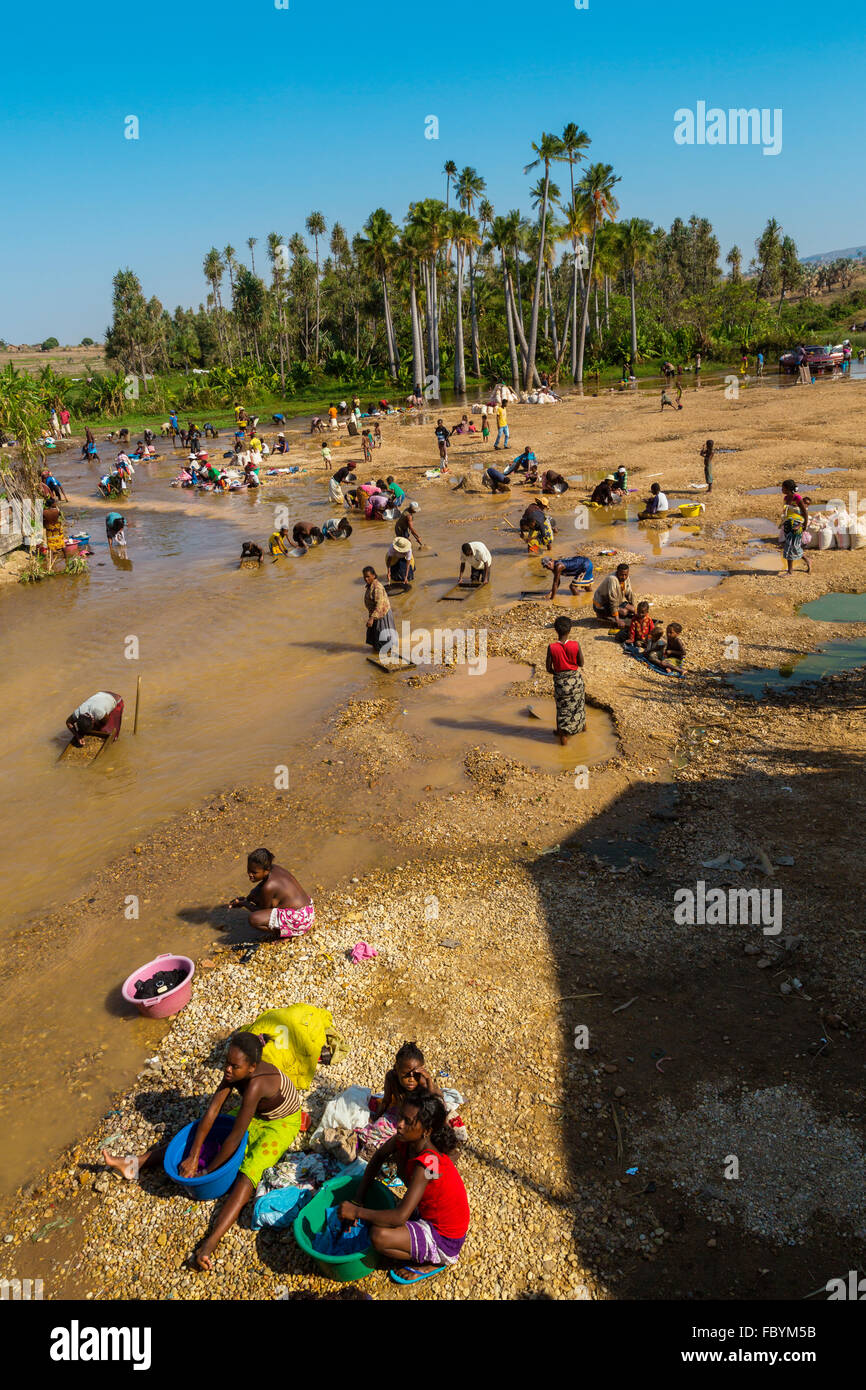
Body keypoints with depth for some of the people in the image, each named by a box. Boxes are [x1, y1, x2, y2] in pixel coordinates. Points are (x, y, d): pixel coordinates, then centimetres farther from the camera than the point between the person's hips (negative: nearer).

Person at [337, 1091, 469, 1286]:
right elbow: (379, 1157, 9)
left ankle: (432, 1262, 0)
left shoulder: (428, 1162, -33)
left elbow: (400, 1216, -34)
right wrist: (359, 1199, 2)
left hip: (445, 1238, -8)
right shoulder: (406, 1140, -11)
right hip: (428, 1214, 8)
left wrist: (357, 1212, -25)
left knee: (379, 1236, -23)